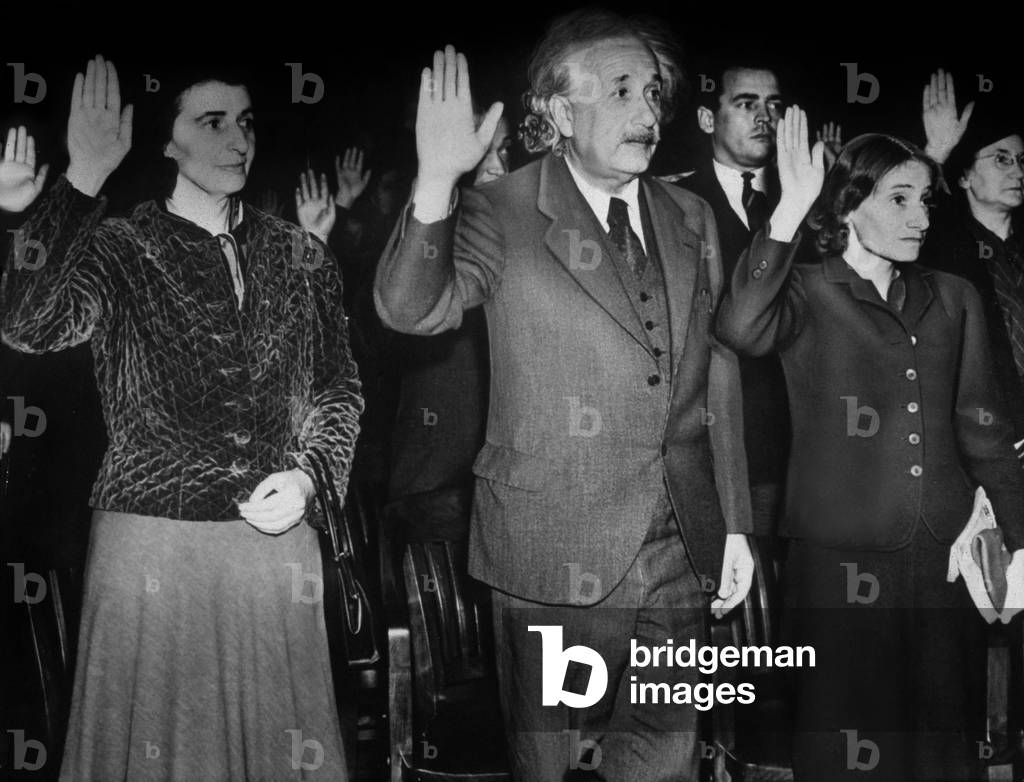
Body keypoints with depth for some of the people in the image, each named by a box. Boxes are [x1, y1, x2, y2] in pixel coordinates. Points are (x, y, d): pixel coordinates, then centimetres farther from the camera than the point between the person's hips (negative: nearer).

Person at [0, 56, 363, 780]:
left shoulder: (300, 255, 8)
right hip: (152, 540, -2)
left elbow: (339, 382, 14)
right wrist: (81, 180, -24)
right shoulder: (120, 248, -1)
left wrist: (306, 473, -2)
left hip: (276, 537, 3)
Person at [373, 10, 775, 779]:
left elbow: (719, 374, 11)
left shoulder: (692, 218, 8)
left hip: (682, 555, 4)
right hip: (557, 558, -4)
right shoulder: (501, 214, -6)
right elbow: (409, 308, -21)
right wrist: (437, 179, -37)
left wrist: (735, 525, 11)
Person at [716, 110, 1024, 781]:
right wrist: (790, 212, -26)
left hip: (947, 558, 4)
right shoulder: (808, 292, -3)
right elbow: (741, 330, -26)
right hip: (842, 561, -4)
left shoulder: (954, 299, 10)